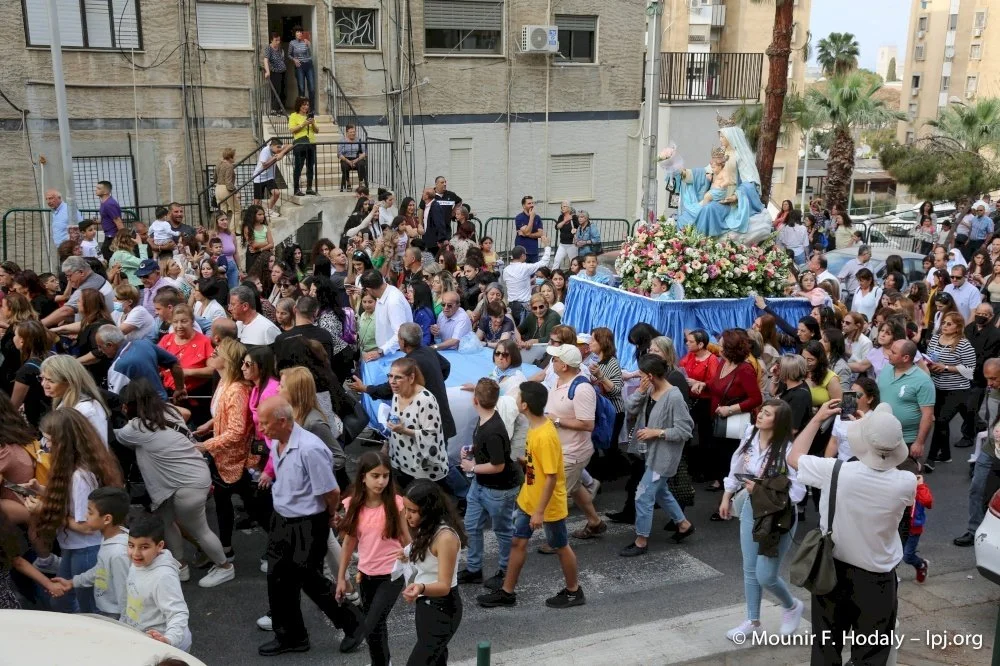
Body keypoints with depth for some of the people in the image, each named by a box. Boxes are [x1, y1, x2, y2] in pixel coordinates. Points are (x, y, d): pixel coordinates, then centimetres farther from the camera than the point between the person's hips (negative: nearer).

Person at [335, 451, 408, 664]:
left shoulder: (395, 503, -13)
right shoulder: (353, 505, -5)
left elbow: (405, 539, -4)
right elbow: (349, 542, 4)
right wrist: (341, 577, 6)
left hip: (392, 574, -4)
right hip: (366, 574, 4)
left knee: (373, 625, -11)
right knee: (375, 624, 17)